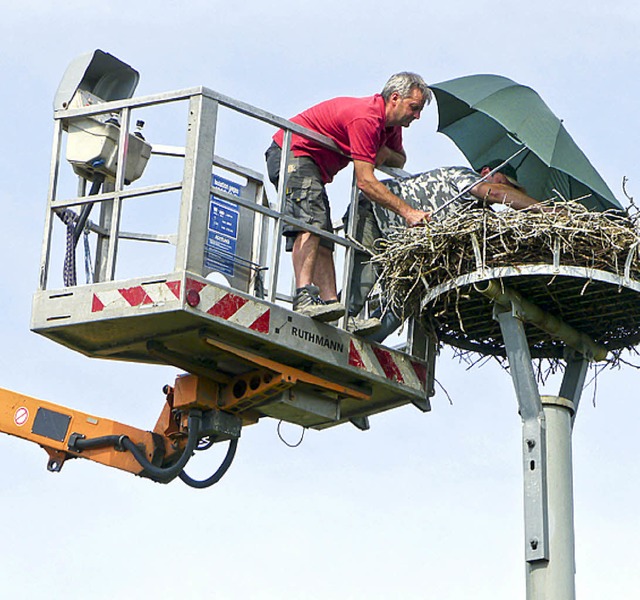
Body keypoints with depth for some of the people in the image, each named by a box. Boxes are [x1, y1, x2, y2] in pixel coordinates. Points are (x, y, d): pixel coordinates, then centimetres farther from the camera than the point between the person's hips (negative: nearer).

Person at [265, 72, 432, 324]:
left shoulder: (391, 124, 7)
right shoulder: (367, 117, -24)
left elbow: (400, 160, 22)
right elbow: (365, 181, -27)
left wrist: (385, 153, -4)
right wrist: (406, 211, -27)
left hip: (314, 167, 11)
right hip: (292, 155, -11)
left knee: (323, 237, -2)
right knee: (311, 221, -28)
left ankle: (329, 301, -11)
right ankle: (304, 296, -41)